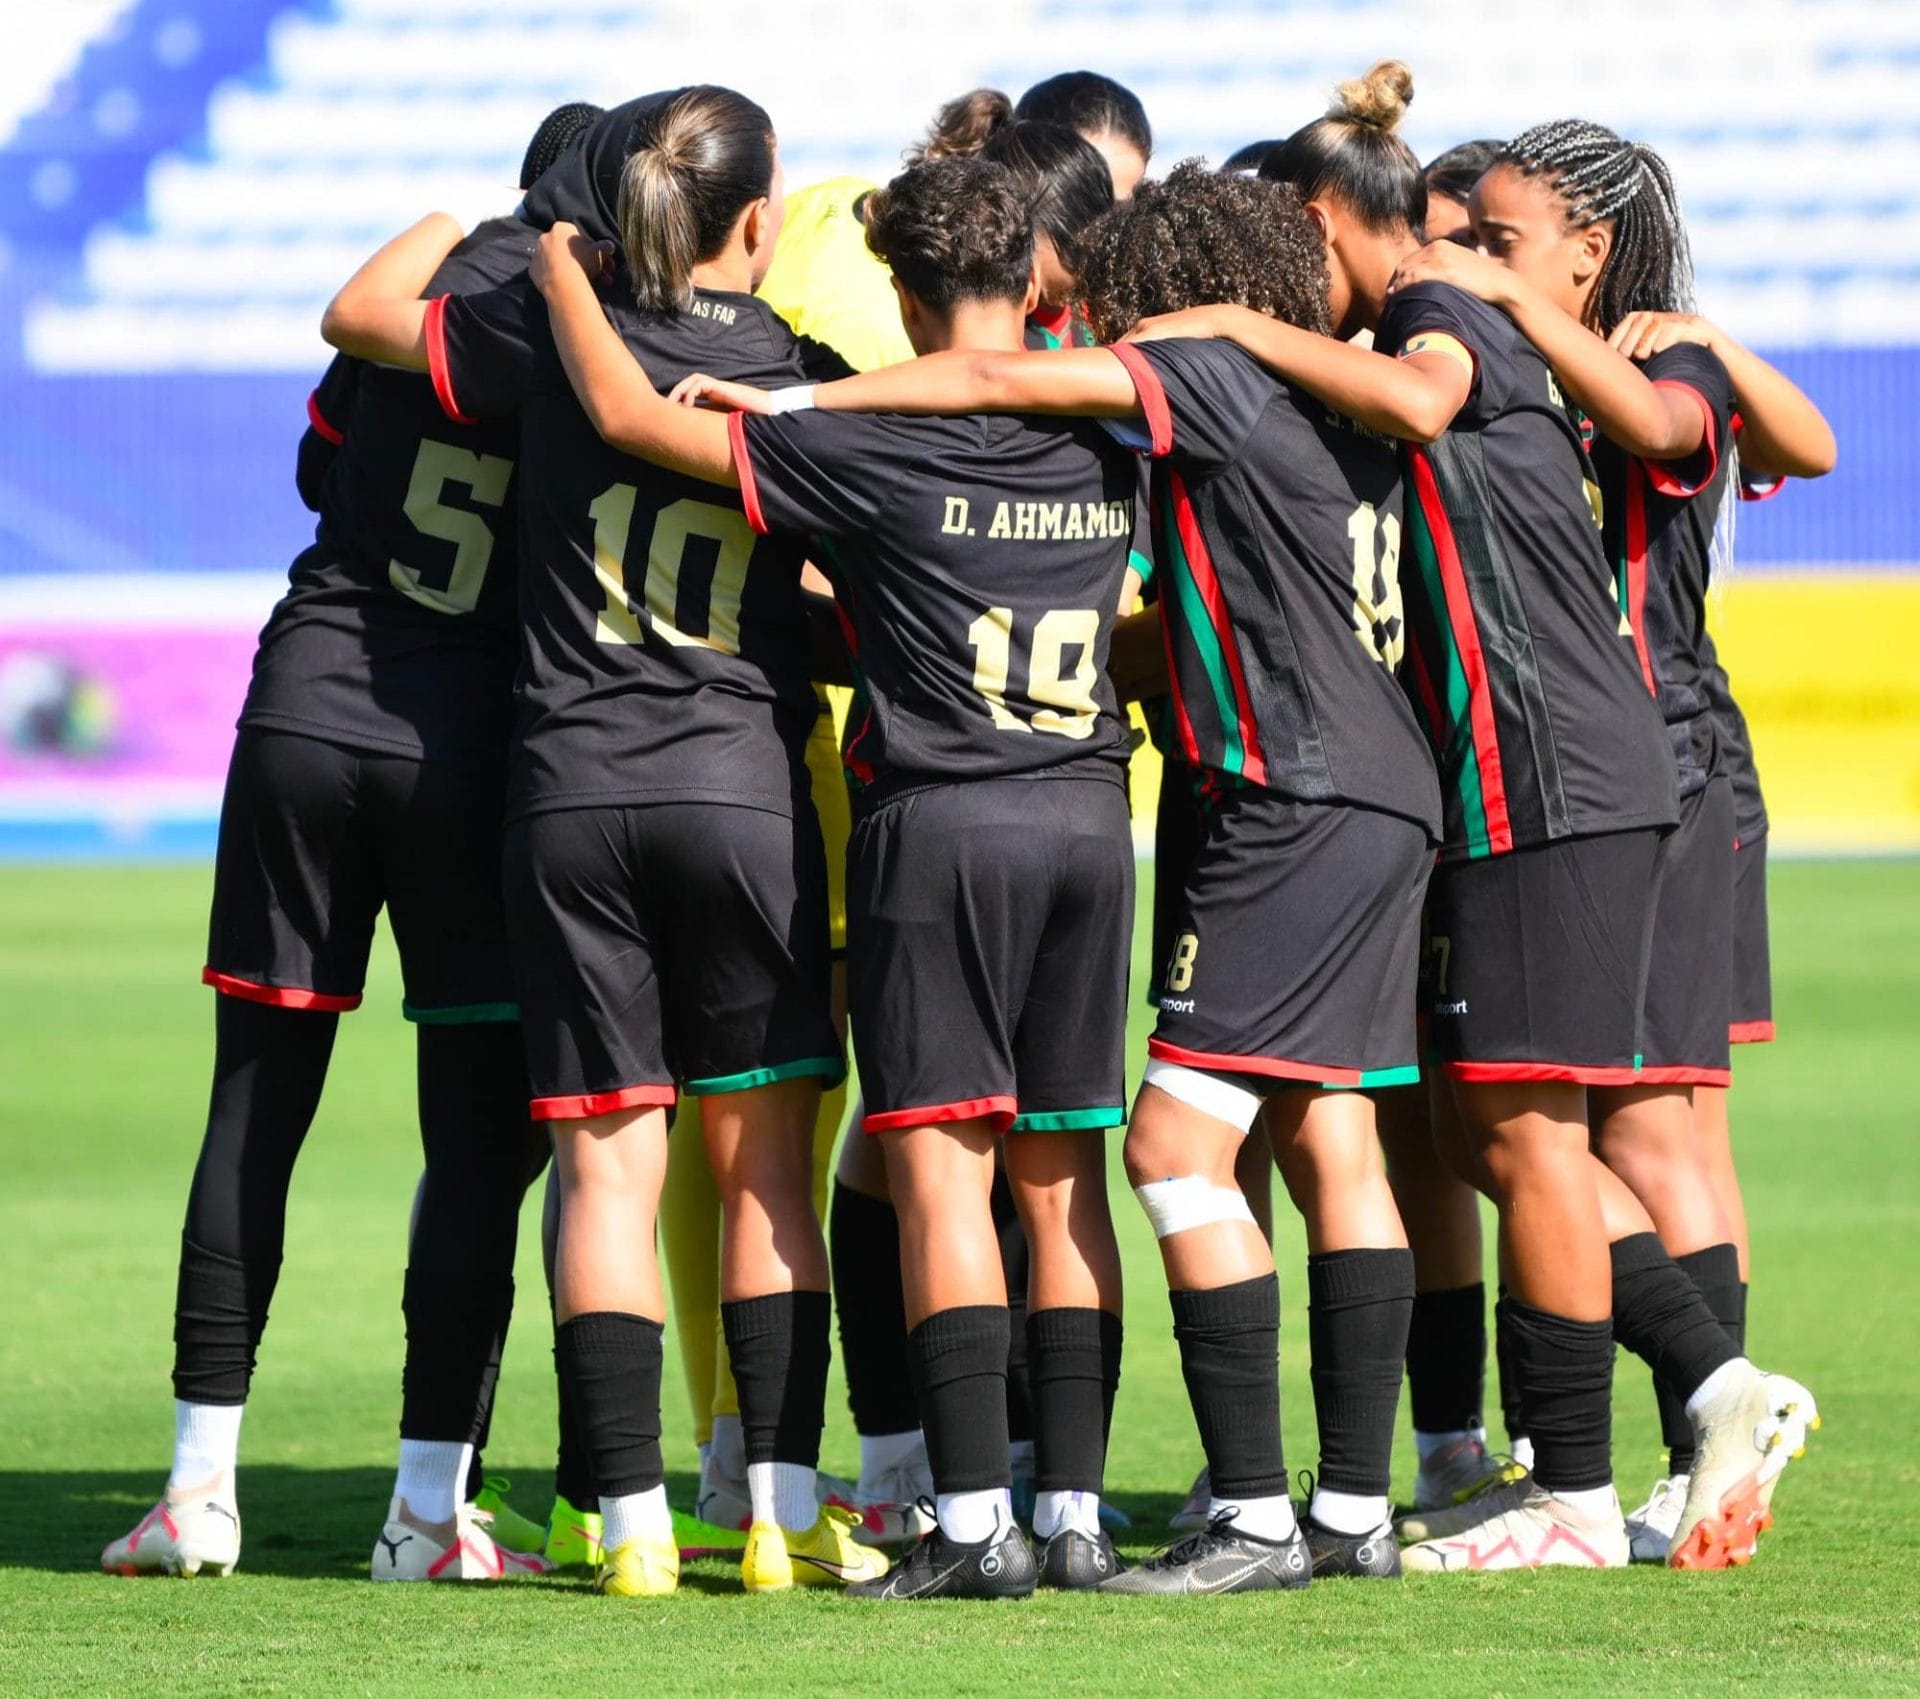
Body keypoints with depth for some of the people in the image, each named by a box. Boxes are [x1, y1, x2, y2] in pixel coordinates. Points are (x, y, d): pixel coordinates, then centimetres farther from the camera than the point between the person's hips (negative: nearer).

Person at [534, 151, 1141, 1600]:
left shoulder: (877, 450, -11)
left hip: (938, 823, -5)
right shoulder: (1106, 448, 4)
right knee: (1063, 1176, 9)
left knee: (942, 1166, -4)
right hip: (1088, 822, 5)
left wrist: (561, 272, 6)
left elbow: (631, 415, -9)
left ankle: (976, 1522, -10)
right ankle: (1076, 1512, 7)